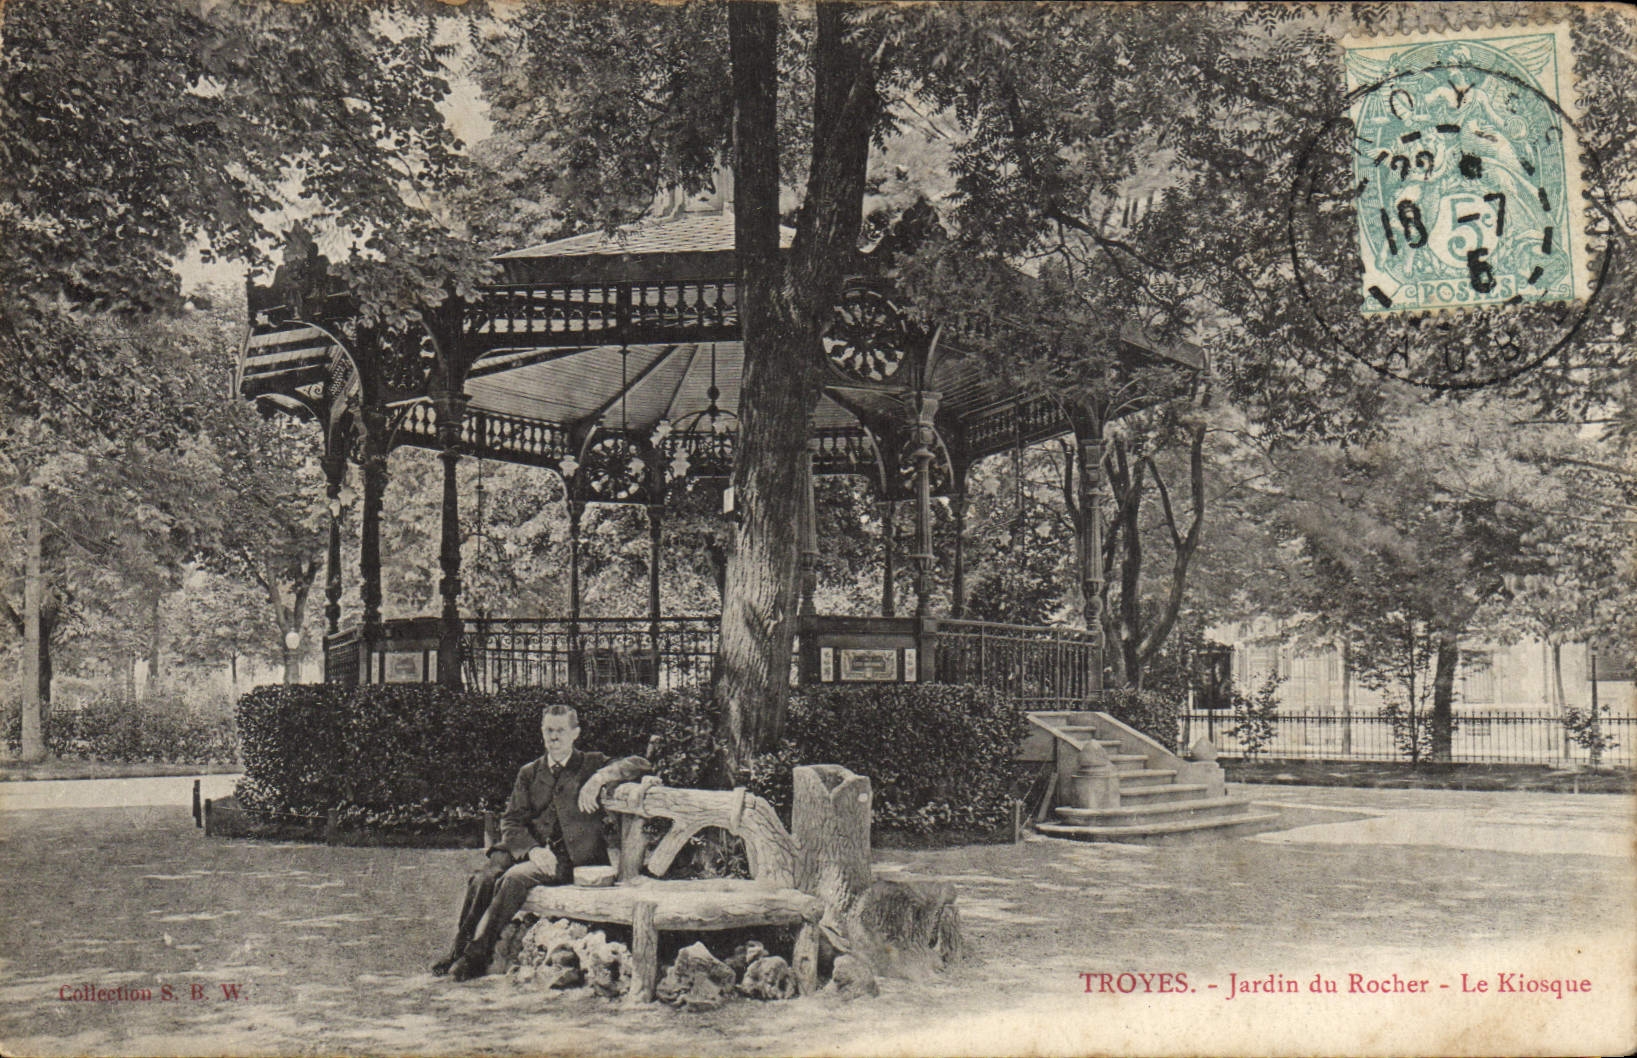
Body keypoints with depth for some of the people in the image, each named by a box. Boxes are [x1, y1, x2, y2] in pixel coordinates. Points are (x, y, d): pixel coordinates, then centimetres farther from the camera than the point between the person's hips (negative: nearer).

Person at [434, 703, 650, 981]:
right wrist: (533, 850, -13)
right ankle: (458, 950, -16)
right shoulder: (529, 773, 18)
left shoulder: (592, 764, 9)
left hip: (570, 855, -4)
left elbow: (639, 765, -5)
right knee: (481, 878, -24)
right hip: (530, 849, 4)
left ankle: (477, 957, -24)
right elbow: (511, 822, 7)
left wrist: (599, 778, -20)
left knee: (515, 877, -30)